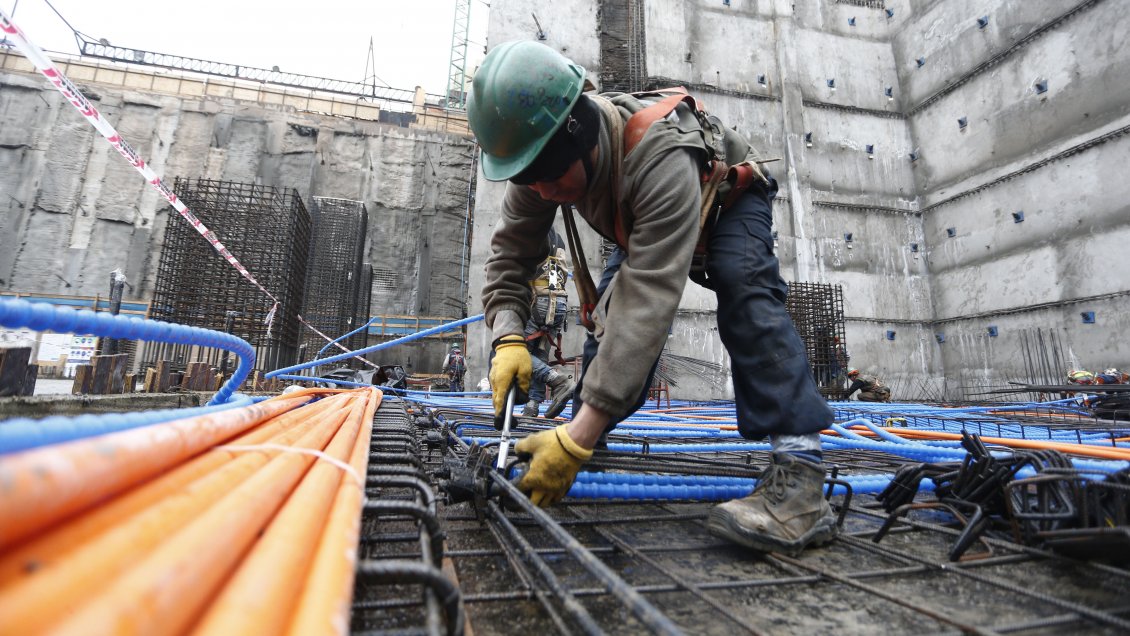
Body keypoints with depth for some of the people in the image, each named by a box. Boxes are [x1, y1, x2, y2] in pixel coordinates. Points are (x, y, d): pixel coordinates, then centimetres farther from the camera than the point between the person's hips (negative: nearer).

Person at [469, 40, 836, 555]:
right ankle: (582, 436, 6)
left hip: (728, 196, -5)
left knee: (742, 284, -35)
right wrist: (508, 336, -39)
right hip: (641, 218, 6)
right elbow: (510, 253, -20)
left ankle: (799, 475, -37)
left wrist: (578, 437, -54)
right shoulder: (542, 154, -26)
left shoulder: (661, 158, -46)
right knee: (611, 310, -9)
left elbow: (650, 302, -52)